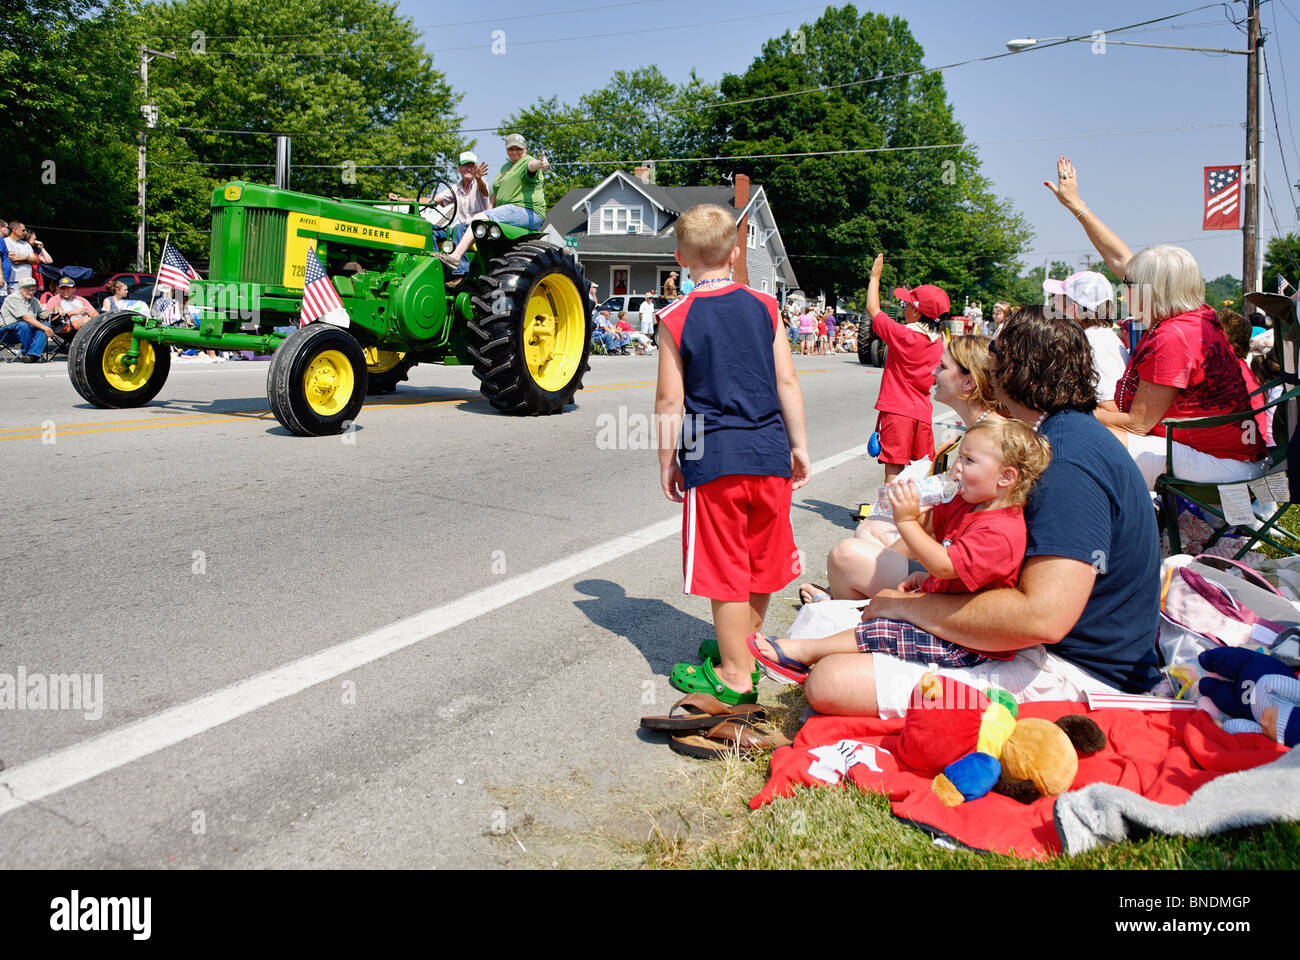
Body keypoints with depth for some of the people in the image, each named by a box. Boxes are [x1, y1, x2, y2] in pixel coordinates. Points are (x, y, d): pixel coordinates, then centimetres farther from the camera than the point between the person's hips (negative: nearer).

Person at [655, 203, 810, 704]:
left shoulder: (676, 320, -5)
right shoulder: (764, 306, 3)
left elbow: (670, 401, -6)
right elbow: (787, 384, 4)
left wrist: (667, 461, 4)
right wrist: (798, 445, 12)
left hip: (712, 458, -4)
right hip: (769, 454, 4)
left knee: (725, 568, 5)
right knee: (759, 560, 19)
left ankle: (735, 675, 15)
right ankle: (745, 647, 37)